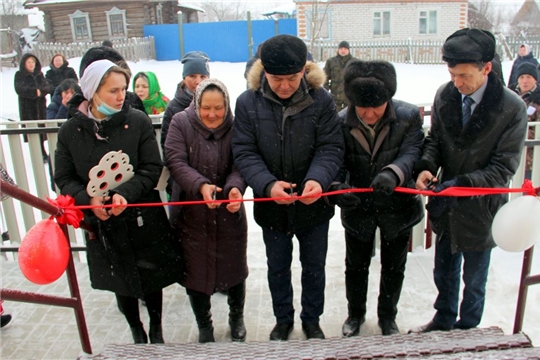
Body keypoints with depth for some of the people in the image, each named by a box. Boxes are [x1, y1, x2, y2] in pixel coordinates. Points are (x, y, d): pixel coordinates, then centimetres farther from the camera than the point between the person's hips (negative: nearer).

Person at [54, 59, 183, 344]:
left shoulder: (138, 122, -11)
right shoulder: (70, 131, -6)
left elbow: (153, 169, -11)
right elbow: (64, 178, -2)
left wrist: (125, 193, -26)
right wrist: (88, 198, -21)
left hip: (144, 220, -1)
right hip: (101, 222, 2)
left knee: (151, 279, 14)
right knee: (121, 283, 18)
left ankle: (156, 332, 40)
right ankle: (137, 334, 42)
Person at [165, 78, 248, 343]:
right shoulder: (181, 123, -7)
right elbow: (176, 162, -16)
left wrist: (235, 187, -34)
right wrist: (200, 185, -33)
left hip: (230, 213, 1)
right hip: (192, 214, 0)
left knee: (234, 268, 15)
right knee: (195, 271, 12)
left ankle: (237, 318, 42)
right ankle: (204, 325, 37)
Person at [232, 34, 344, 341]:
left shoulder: (321, 100, -12)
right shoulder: (248, 102, -11)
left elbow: (331, 148, -13)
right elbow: (244, 152, -13)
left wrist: (317, 179, -33)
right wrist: (268, 184, -30)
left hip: (313, 204, 0)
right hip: (271, 205, 1)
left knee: (314, 267, 18)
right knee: (278, 267, 20)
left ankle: (312, 320, 43)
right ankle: (283, 319, 44)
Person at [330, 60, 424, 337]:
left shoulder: (409, 116, -16)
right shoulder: (341, 122, -15)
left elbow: (411, 153, -25)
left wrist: (393, 173, -47)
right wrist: (337, 187, -39)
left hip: (397, 207, 0)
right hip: (358, 208, 0)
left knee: (394, 267, 19)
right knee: (356, 266, 19)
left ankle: (387, 316, 46)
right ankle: (355, 313, 47)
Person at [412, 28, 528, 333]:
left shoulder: (512, 108, -20)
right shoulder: (445, 95, -9)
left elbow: (503, 168, -18)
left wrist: (460, 184, -31)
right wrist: (426, 167, -19)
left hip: (480, 209, -3)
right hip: (447, 207, 4)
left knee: (474, 280, 18)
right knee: (444, 273, 24)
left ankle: (467, 329, 44)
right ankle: (443, 320, 49)